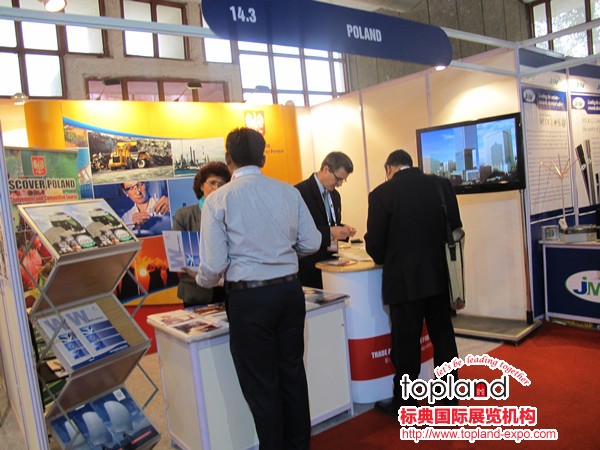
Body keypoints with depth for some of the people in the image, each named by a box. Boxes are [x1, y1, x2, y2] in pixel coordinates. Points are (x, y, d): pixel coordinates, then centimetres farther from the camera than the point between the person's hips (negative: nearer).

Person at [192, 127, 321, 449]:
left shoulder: (218, 199, -10)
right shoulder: (288, 192, 0)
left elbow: (212, 266, -12)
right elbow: (311, 243, 4)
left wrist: (203, 282, 11)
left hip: (248, 298, -4)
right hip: (290, 291, 4)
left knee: (261, 384, 12)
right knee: (292, 372, 20)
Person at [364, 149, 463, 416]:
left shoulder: (382, 194, -10)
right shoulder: (441, 185, 3)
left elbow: (374, 241, -7)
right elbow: (455, 228, 6)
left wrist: (386, 261, 13)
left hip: (405, 281, -4)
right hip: (440, 276, 5)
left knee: (406, 343, 8)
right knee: (443, 336, 18)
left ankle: (404, 404, 23)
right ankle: (449, 398, 33)